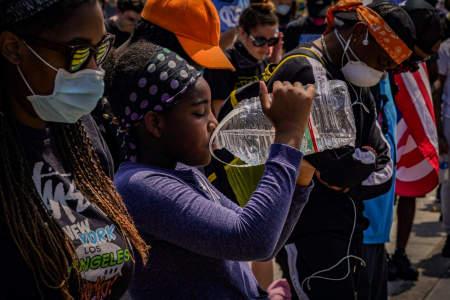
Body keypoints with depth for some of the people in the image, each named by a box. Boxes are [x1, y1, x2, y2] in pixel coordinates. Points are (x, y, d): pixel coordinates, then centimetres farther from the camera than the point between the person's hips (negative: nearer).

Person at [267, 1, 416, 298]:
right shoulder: (303, 70, -15)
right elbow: (338, 169, -20)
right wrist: (366, 157, 1)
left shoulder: (356, 84, 15)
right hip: (311, 233, -9)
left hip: (348, 228, 9)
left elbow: (383, 172, 12)